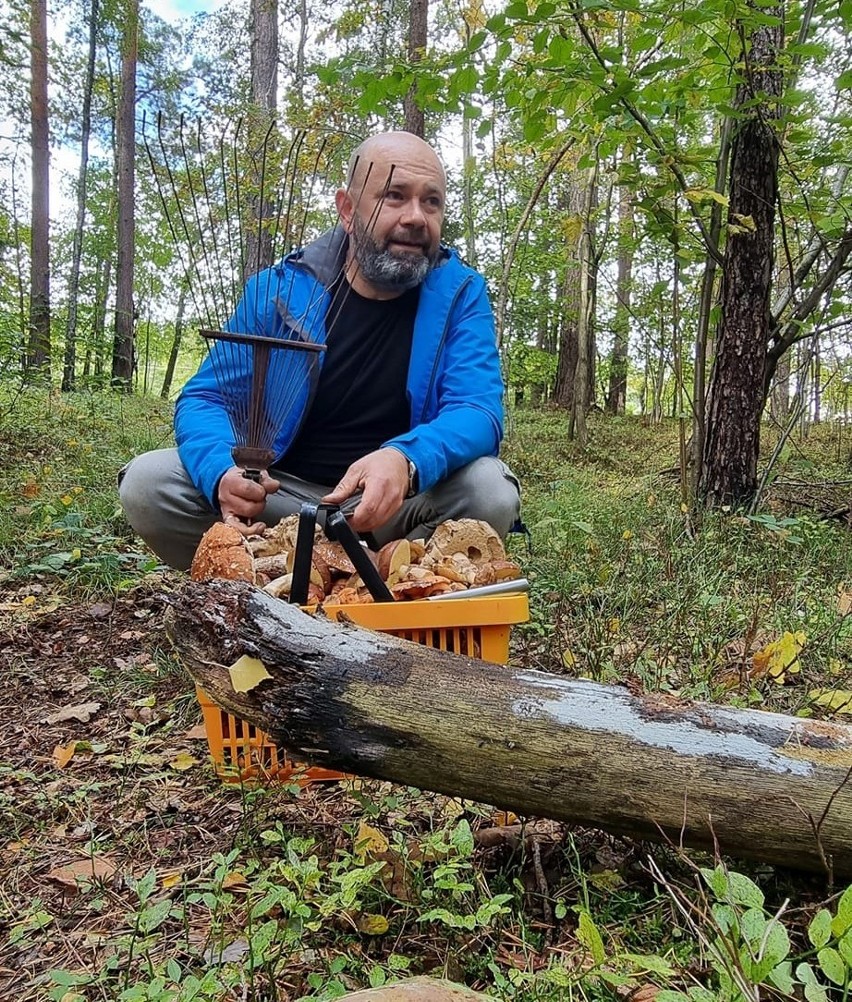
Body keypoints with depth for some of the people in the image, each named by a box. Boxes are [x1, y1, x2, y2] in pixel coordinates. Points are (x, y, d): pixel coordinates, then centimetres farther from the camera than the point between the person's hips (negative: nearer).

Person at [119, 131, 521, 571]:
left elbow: (478, 410, -17)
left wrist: (405, 462, -41)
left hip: (399, 504, 0)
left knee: (491, 490, -30)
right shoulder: (278, 289, -3)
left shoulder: (461, 294, -4)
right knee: (147, 481, -18)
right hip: (281, 493, 1)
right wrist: (222, 471, -28)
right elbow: (205, 399, -3)